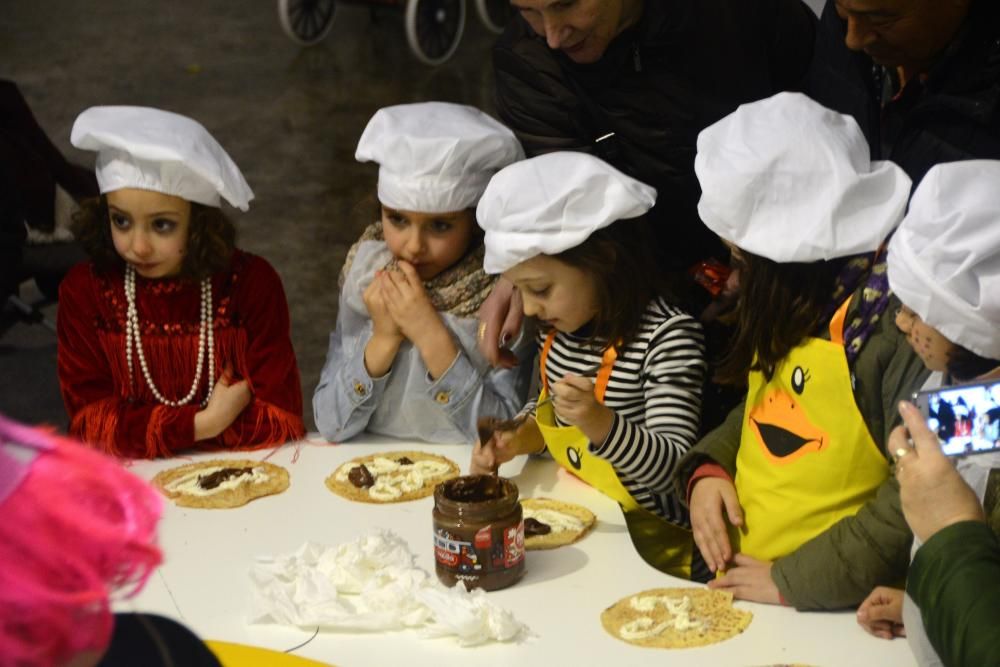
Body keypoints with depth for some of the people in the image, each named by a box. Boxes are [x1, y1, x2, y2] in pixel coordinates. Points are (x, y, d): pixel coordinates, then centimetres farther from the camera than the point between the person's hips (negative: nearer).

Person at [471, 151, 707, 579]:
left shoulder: (667, 336, -17)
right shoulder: (558, 324, 5)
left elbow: (671, 467, -19)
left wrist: (599, 422, -35)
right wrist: (518, 438, 1)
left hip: (645, 537, -7)